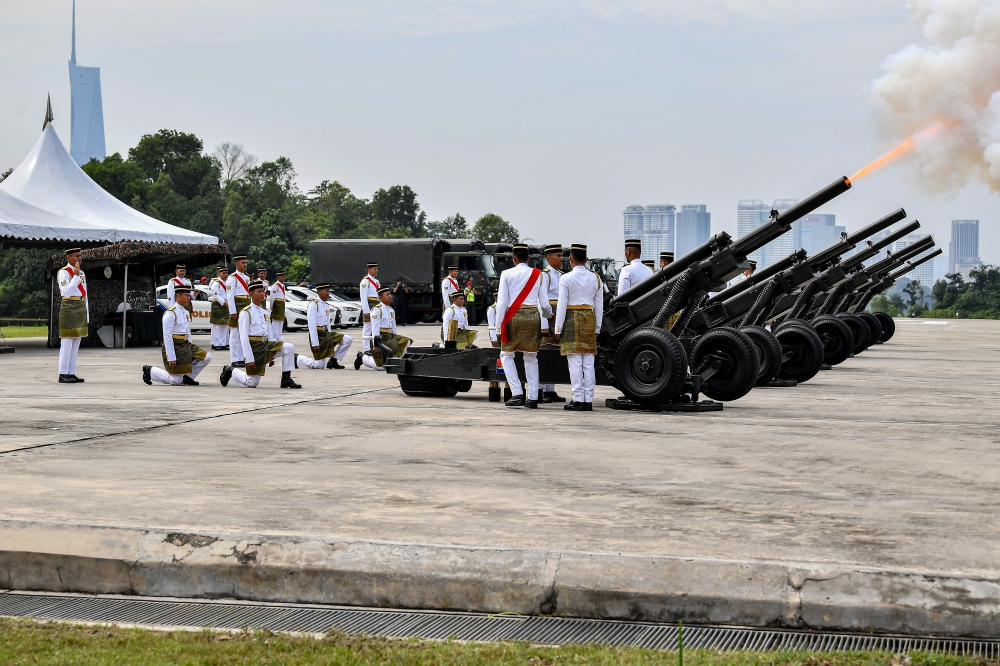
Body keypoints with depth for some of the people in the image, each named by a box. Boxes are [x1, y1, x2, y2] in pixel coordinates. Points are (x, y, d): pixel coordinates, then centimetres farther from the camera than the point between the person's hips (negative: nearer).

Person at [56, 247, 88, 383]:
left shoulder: (82, 273, 17)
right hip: (69, 309, -8)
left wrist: (87, 317, 15)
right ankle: (63, 375, -6)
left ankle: (71, 373, 10)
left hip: (81, 310, 8)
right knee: (67, 342, -8)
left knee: (76, 344, 7)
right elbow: (67, 292, -19)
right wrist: (76, 275, -17)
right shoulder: (64, 272, -6)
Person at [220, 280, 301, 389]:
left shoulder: (265, 313, 11)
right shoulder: (246, 313, -10)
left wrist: (271, 356, 15)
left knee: (289, 347, -15)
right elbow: (243, 337, -15)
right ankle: (231, 371, 25)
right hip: (254, 346, -6)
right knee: (252, 383, -2)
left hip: (266, 344, 6)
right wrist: (249, 358, -20)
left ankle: (286, 379, -7)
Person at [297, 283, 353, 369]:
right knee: (319, 365, -5)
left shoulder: (327, 305, 10)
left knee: (348, 339, -9)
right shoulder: (313, 304, -14)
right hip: (318, 335, -7)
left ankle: (333, 360, 2)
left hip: (327, 333, 7)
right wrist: (315, 343, -21)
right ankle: (297, 359, 18)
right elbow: (312, 325, -18)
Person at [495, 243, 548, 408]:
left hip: (514, 317, -3)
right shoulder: (538, 274, 7)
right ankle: (532, 398, 8)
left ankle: (518, 394, -4)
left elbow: (502, 302, -4)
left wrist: (499, 324, 3)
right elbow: (543, 301, 8)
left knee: (506, 355, 9)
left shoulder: (507, 274, -1)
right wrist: (544, 325, 12)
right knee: (531, 358, 10)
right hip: (533, 316, 3)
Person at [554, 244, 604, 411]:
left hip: (572, 319, -4)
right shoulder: (595, 279, 7)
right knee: (588, 364, 5)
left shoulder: (566, 279, -7)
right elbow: (599, 306, 9)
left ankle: (578, 400, -5)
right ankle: (588, 400, 5)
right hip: (589, 320, 4)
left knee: (575, 363, -4)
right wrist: (597, 327, 17)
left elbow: (562, 305, -8)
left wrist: (558, 329, -3)